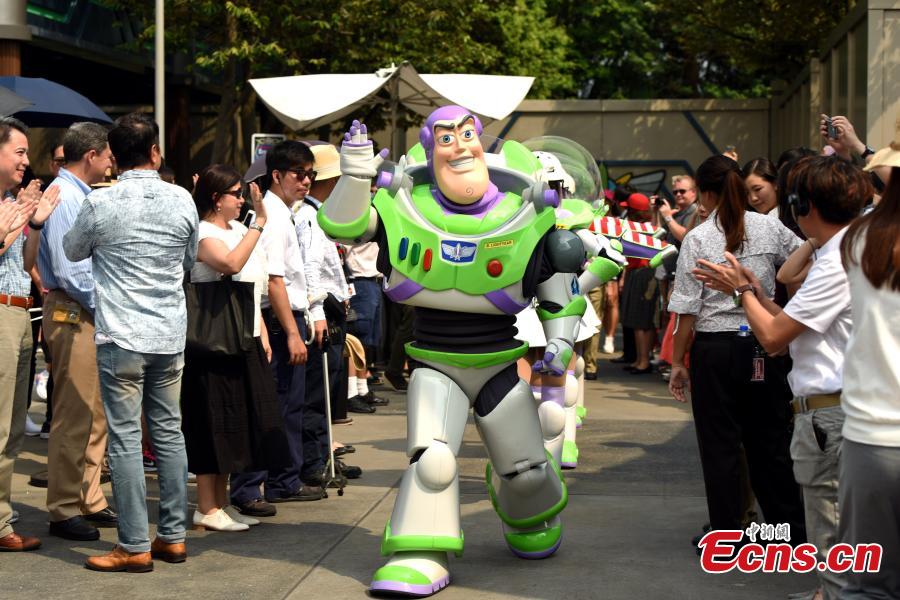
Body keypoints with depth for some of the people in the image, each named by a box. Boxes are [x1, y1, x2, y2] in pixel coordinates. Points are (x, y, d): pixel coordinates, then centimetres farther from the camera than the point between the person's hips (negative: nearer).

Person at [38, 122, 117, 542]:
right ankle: (64, 510, 2)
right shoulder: (64, 197, -15)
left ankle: (89, 502, 23)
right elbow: (68, 271, -21)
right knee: (73, 416, -5)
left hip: (90, 315, 10)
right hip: (72, 316, -10)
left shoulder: (81, 196, 14)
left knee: (94, 414, 15)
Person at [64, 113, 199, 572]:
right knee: (169, 432, 12)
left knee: (125, 439, -1)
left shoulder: (100, 204, -9)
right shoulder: (182, 200, 0)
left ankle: (134, 547, 0)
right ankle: (173, 536, 16)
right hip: (171, 335, 4)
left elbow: (71, 252, 10)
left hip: (121, 337, -4)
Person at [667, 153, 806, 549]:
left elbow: (687, 309, -8)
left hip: (715, 348, -3)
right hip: (762, 345, 3)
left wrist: (678, 361, 0)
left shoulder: (698, 239, -8)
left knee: (720, 444, 6)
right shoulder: (769, 228, -1)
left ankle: (726, 535, 12)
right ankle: (790, 527, 21)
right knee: (769, 441, 14)